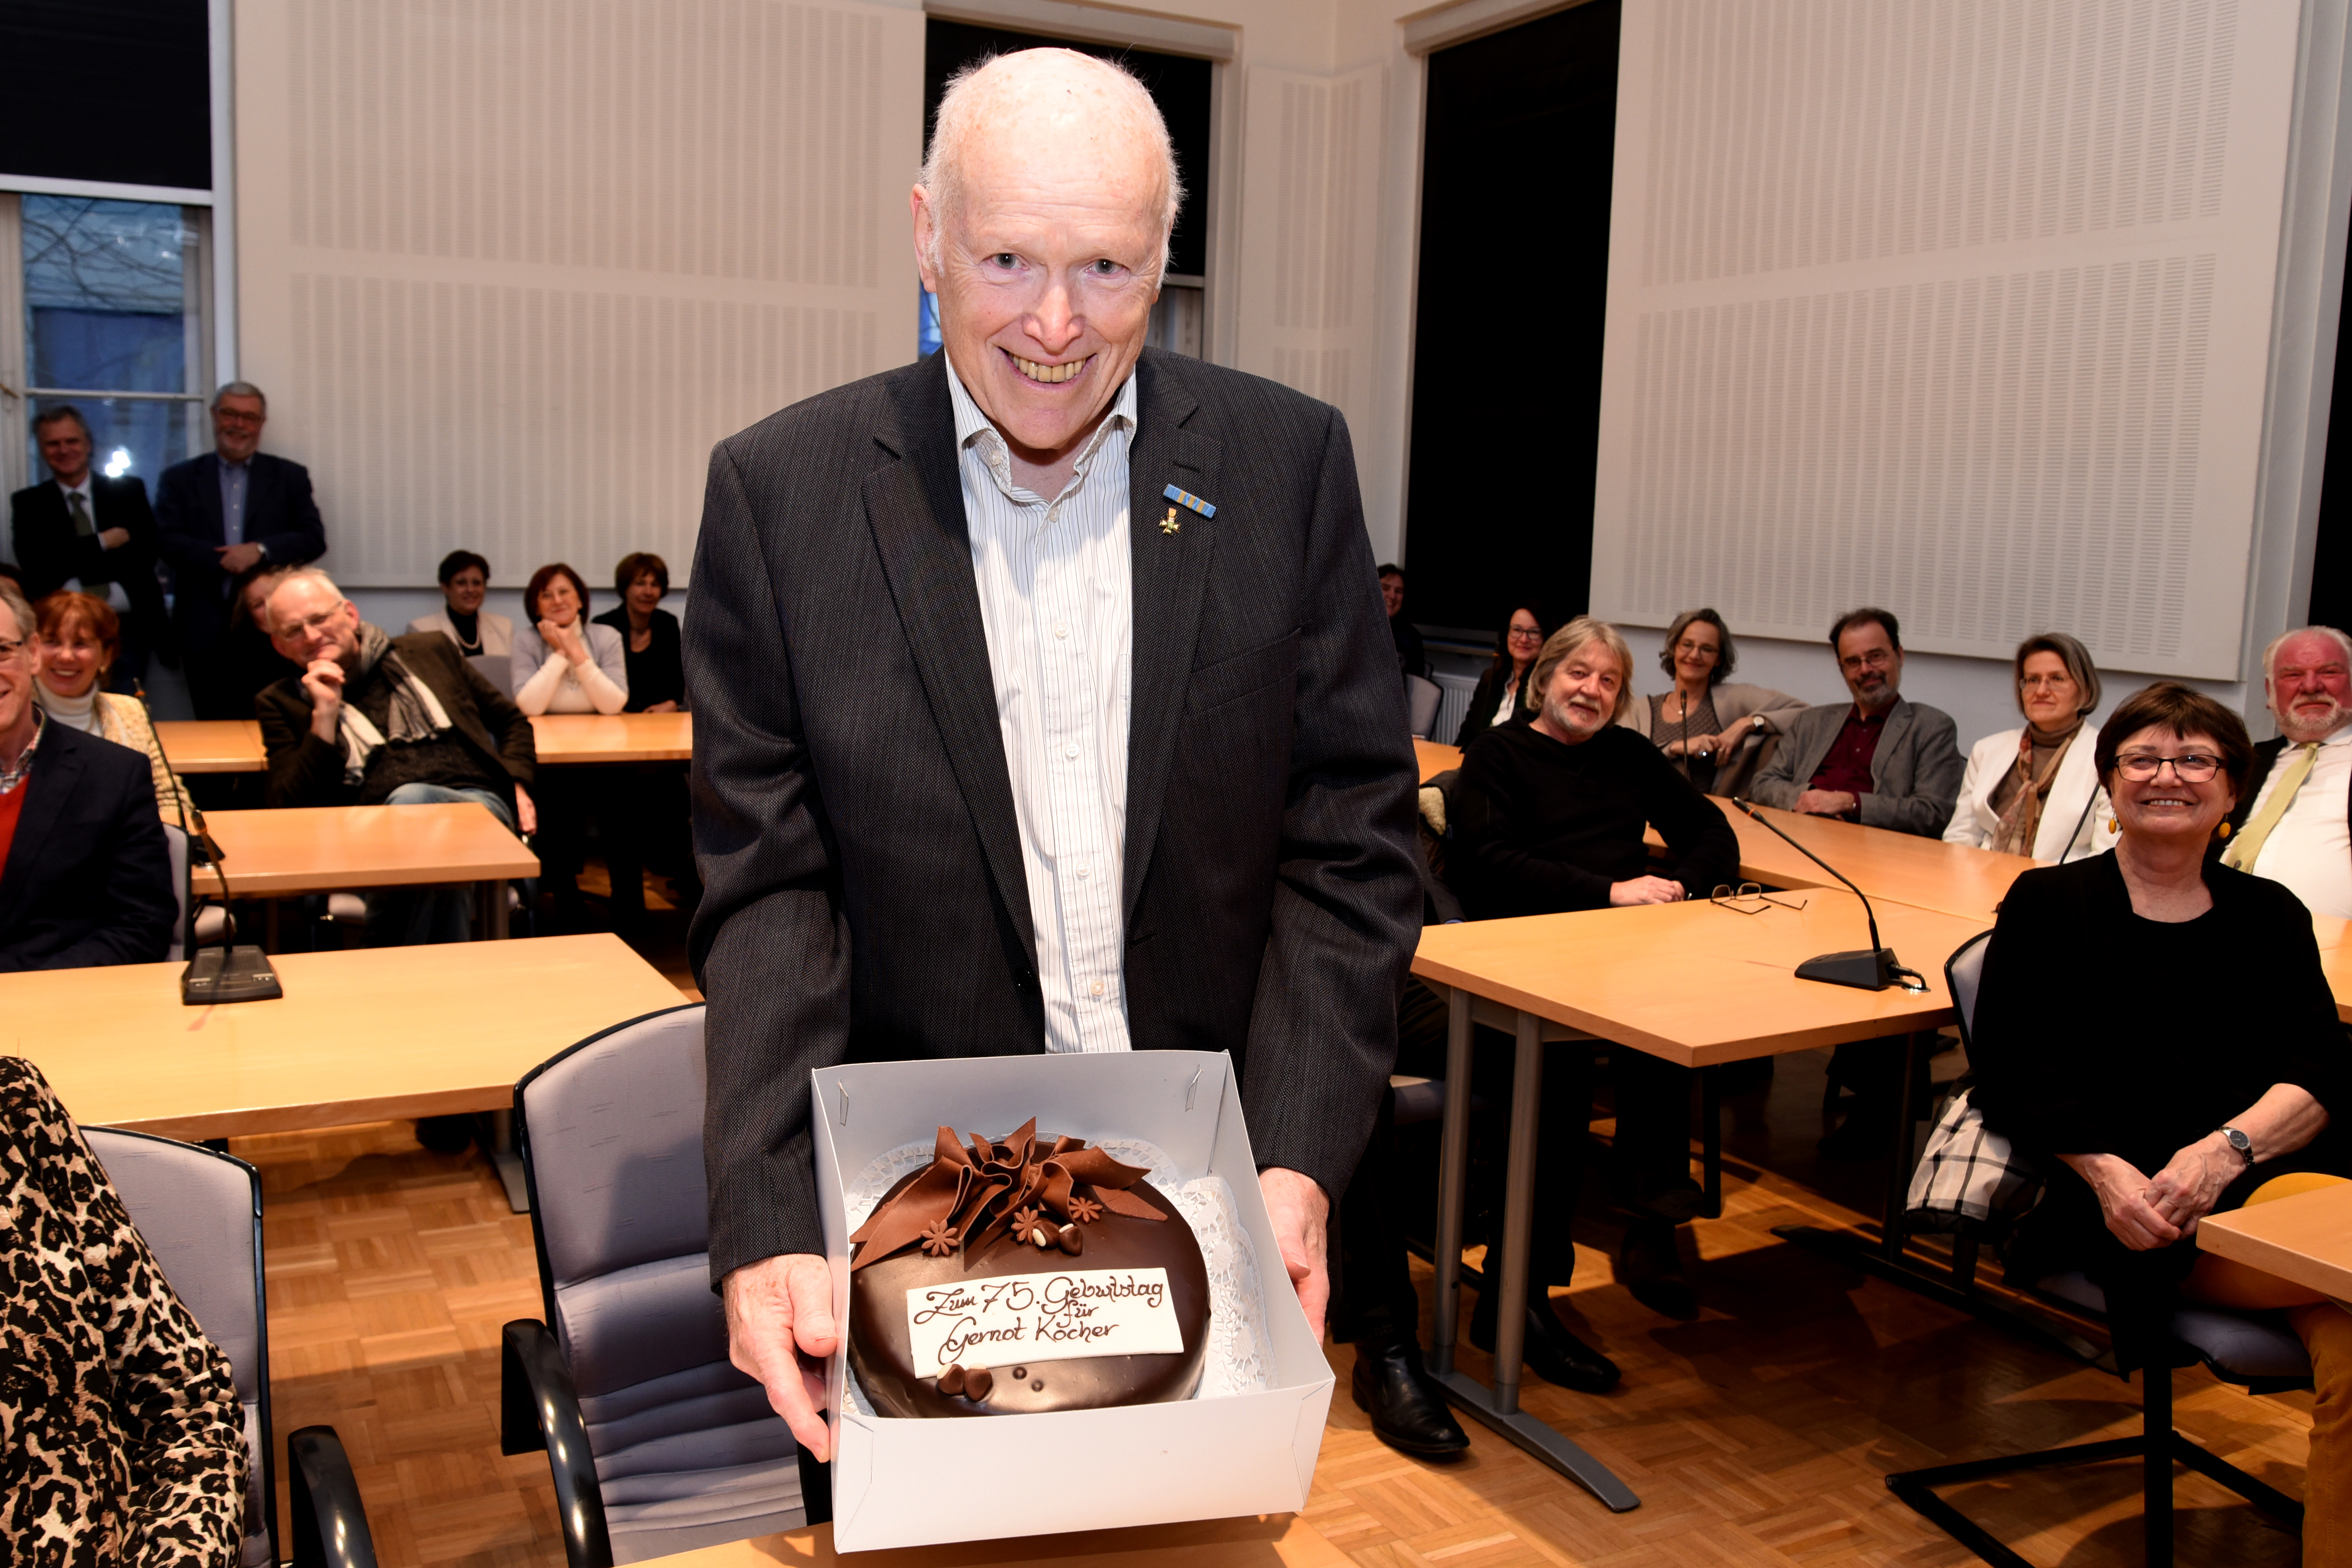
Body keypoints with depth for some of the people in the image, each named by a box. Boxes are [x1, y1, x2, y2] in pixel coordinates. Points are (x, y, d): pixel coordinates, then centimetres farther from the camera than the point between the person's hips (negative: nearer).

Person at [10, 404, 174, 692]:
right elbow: (36, 568, -5)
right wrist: (101, 542, -8)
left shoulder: (129, 491, 10)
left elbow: (146, 554, 3)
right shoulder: (27, 504, 9)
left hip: (129, 627, 0)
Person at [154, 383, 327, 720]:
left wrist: (261, 550, -15)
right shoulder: (179, 479, 11)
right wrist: (224, 561, -14)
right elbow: (167, 541, 0)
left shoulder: (290, 477, 11)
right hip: (206, 635, 1)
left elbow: (314, 539, 2)